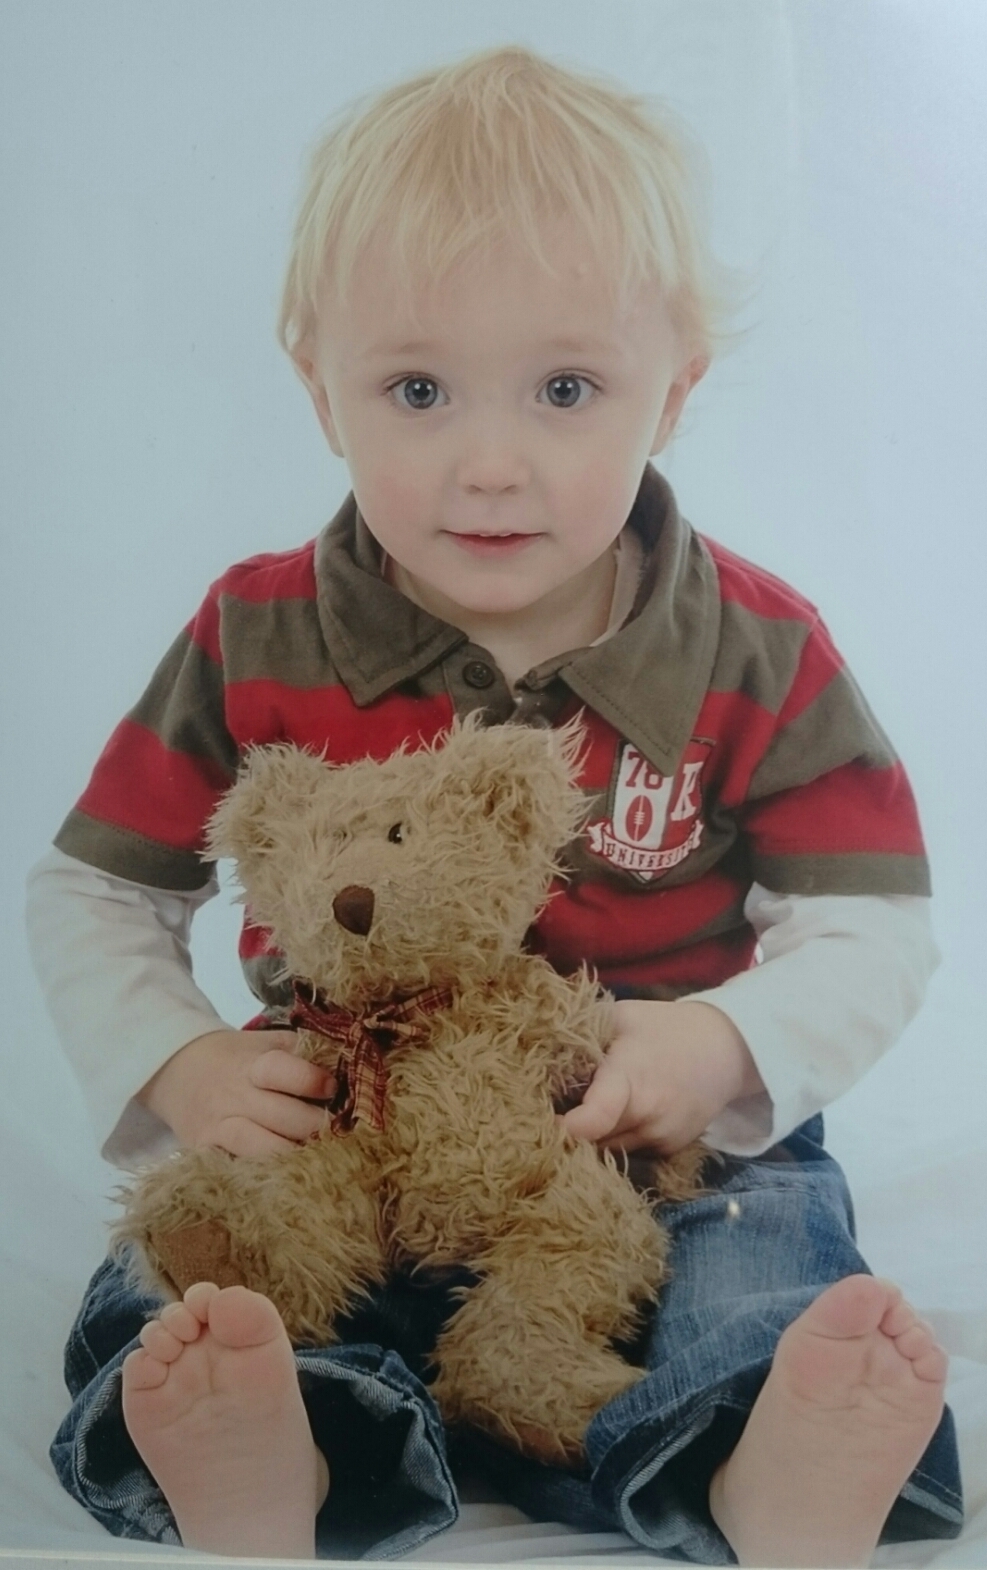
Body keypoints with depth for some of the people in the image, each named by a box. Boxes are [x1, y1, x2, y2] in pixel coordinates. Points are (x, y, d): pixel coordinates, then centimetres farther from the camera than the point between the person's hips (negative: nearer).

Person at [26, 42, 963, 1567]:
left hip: (669, 1144, 0)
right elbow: (92, 890, 3)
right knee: (165, 1310, -23)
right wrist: (174, 1063, -16)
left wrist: (732, 1043, -26)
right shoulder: (256, 641, -5)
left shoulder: (759, 656, -7)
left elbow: (874, 927, -6)